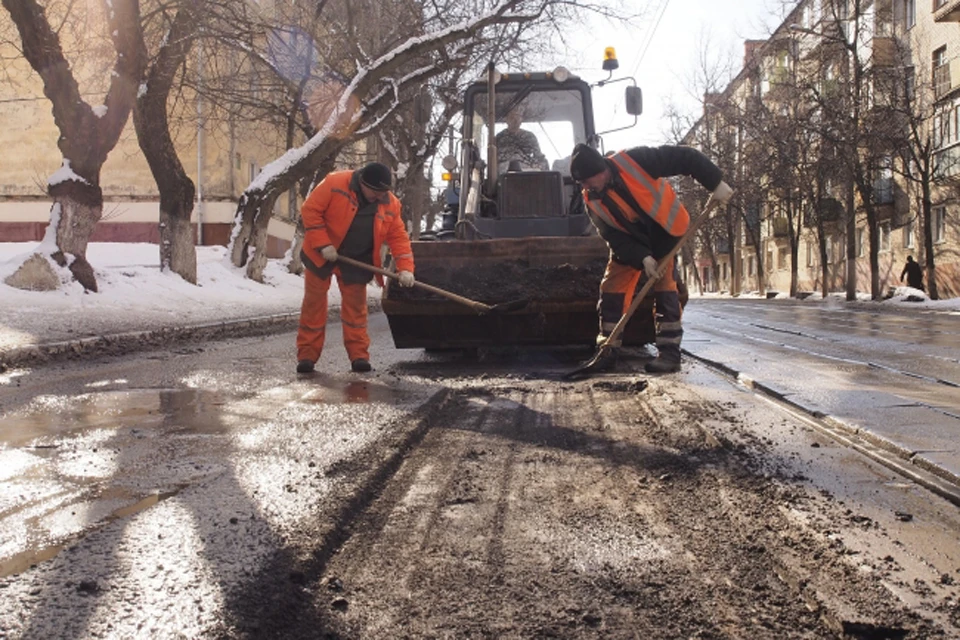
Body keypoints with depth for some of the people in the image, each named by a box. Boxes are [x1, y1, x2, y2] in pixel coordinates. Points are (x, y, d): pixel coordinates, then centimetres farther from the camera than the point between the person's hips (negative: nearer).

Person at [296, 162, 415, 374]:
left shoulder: (390, 205, -7)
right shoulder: (334, 184, -20)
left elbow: (399, 237, -5)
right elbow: (310, 210, -17)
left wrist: (405, 268, -17)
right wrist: (323, 244, -23)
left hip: (355, 263, 3)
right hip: (321, 256, -3)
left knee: (356, 308, 5)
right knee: (313, 305, 3)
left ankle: (359, 355, 12)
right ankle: (307, 354, 10)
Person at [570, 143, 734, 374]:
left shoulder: (633, 161, -30)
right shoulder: (592, 202, -16)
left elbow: (685, 158, -25)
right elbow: (616, 239, -17)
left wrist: (715, 183, -28)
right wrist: (642, 258, -29)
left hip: (665, 231, -4)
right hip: (629, 241, 4)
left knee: (665, 287, -12)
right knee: (612, 288, 0)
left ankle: (669, 352, -8)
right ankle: (607, 352, 9)